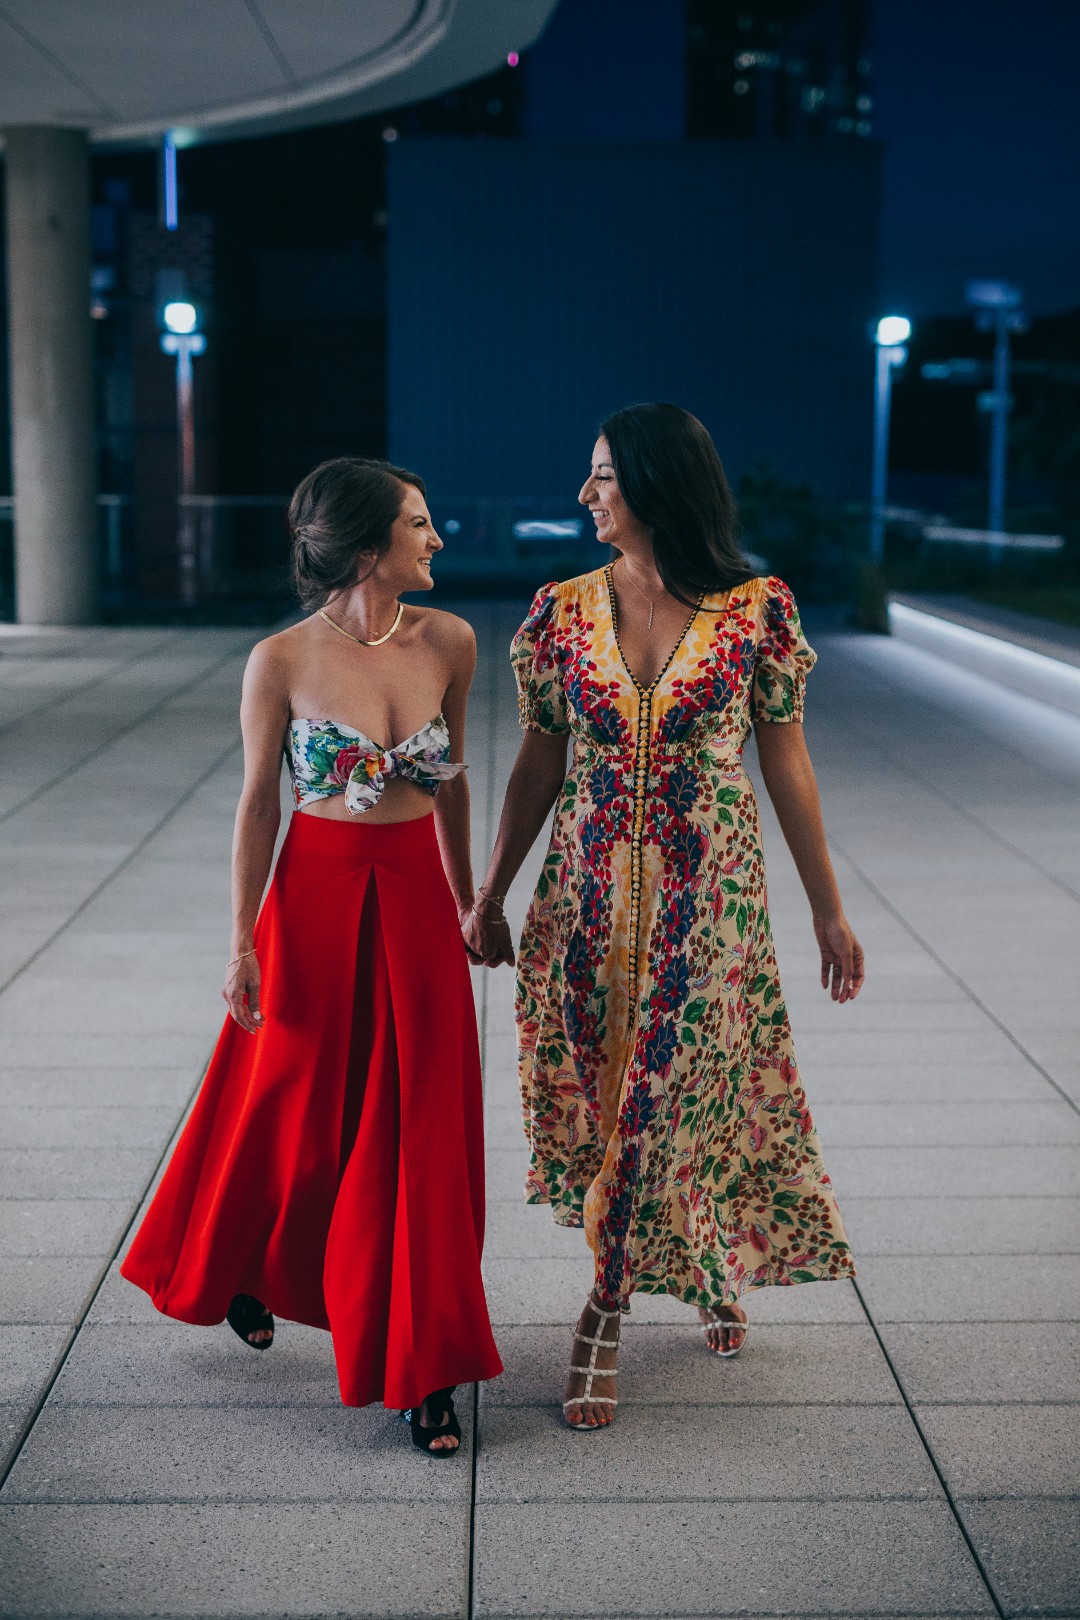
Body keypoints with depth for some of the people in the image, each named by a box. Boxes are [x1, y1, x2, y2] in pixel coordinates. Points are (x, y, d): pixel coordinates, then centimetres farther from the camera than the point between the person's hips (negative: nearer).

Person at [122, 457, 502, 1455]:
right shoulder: (282, 662, -11)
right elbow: (258, 806, -4)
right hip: (315, 899, -2)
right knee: (290, 1117, 14)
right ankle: (241, 1272, 45)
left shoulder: (449, 643, -2)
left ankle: (425, 1369, 16)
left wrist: (465, 898, 18)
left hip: (415, 905, 2)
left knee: (420, 1136, 4)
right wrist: (244, 943, -4)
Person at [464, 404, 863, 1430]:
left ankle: (607, 1308, 21)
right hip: (590, 893, 3)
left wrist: (828, 910, 2)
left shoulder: (756, 610, -7)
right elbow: (538, 766, 7)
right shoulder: (562, 611, 0)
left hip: (708, 897, -2)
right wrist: (488, 898, 9)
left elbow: (786, 766, 0)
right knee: (607, 1091, 8)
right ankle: (698, 1270, 28)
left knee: (675, 1090, 2)